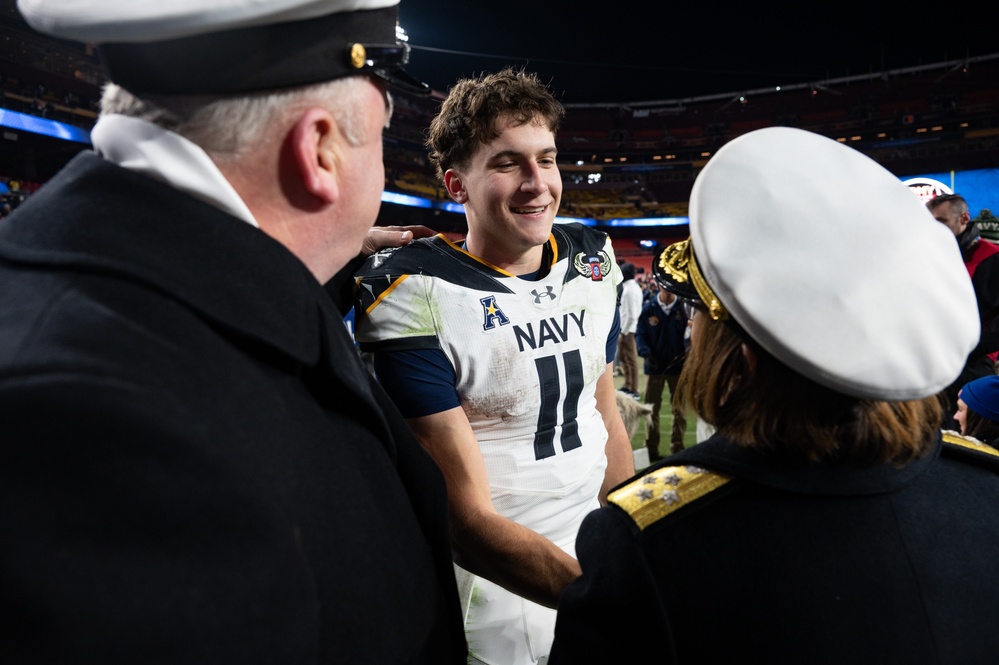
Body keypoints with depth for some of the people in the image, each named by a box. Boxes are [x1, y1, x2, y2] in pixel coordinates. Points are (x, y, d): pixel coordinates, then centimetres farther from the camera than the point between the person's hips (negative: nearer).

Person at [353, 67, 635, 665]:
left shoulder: (590, 263, -2)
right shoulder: (416, 297, -22)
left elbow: (606, 419, 8)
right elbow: (465, 520, -23)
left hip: (599, 562, 6)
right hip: (499, 602, -5)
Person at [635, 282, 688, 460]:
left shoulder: (682, 307, -6)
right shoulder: (649, 308, -4)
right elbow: (639, 334, -2)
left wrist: (687, 352, -23)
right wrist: (645, 352, -19)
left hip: (678, 365, 0)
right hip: (654, 365, 0)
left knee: (679, 409, 8)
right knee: (652, 409, 8)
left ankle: (677, 447, 22)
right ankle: (651, 450, 20)